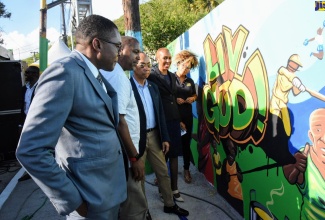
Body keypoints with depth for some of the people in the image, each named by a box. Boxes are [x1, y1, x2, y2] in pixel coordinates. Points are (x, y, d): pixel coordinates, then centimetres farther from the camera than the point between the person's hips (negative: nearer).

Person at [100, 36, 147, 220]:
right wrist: (135, 156, -18)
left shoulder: (113, 73, 13)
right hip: (125, 155, -10)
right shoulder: (117, 75, -17)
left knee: (127, 204, 23)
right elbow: (118, 121, -24)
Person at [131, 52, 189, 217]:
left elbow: (160, 114, 10)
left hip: (154, 136, 6)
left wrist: (165, 138, 7)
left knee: (163, 172, 16)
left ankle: (169, 204, 35)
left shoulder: (153, 87, 9)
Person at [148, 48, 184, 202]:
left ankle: (174, 188, 26)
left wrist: (179, 119, 17)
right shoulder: (151, 76, -8)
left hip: (174, 120, 7)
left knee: (174, 155, 12)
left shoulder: (173, 76, 14)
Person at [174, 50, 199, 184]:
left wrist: (192, 98, -1)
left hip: (187, 117, 4)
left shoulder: (190, 81, 11)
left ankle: (186, 170, 25)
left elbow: (195, 95, 21)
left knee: (186, 143, 10)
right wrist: (175, 99, -20)